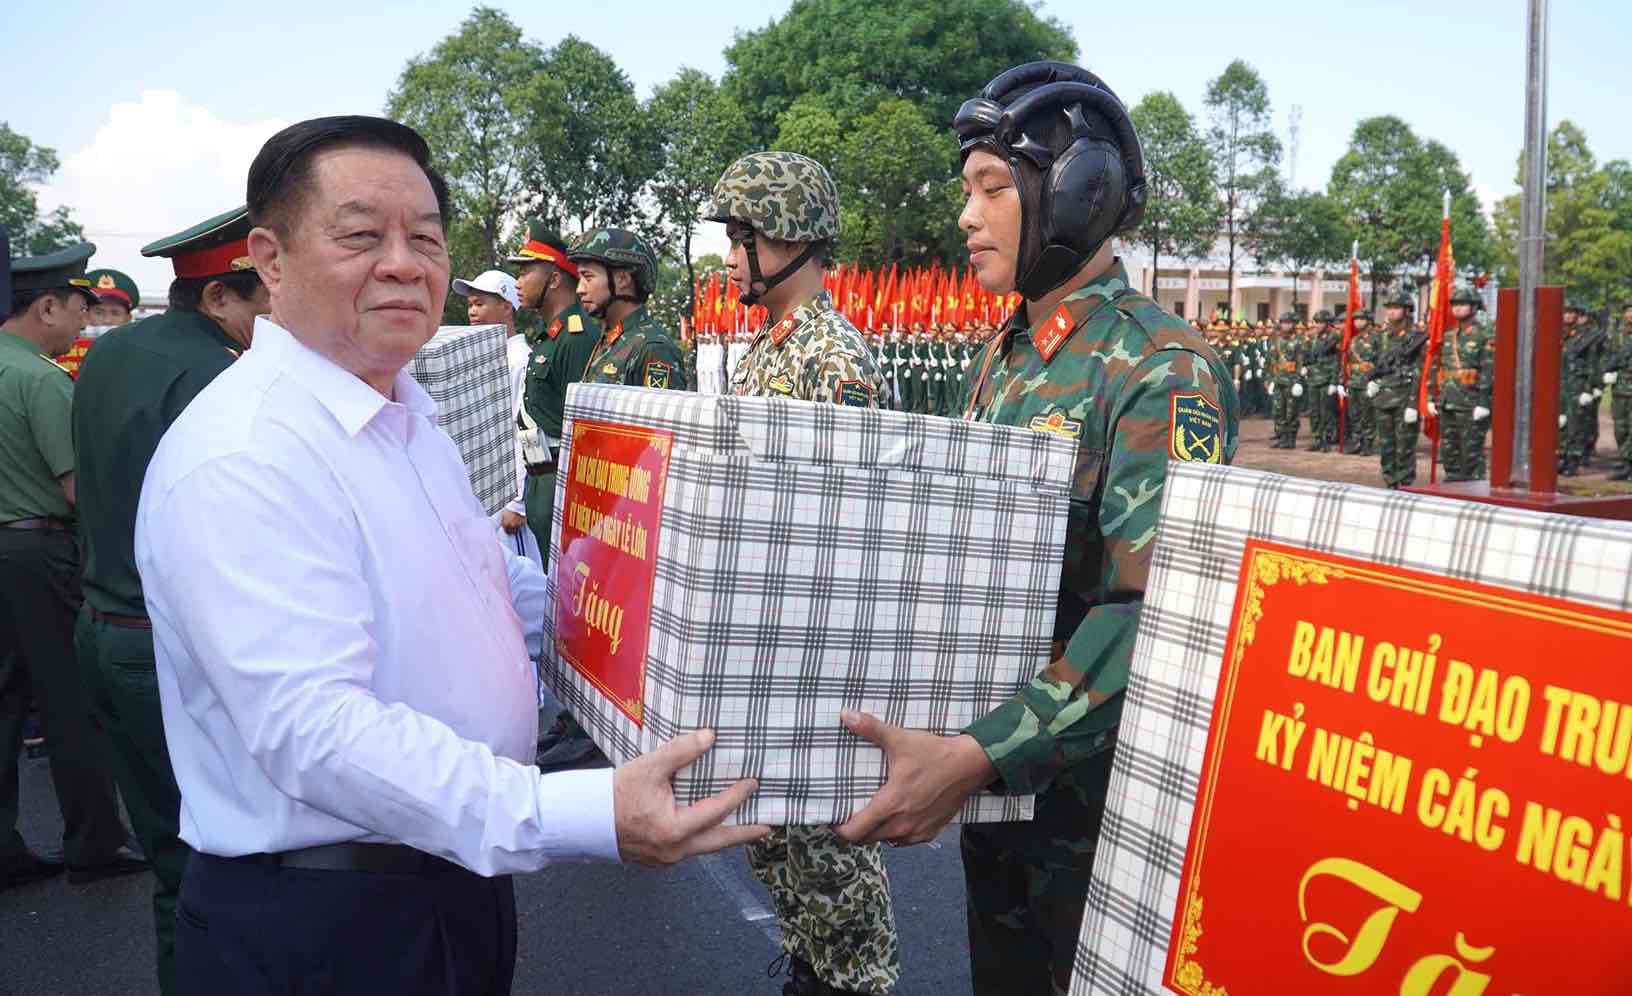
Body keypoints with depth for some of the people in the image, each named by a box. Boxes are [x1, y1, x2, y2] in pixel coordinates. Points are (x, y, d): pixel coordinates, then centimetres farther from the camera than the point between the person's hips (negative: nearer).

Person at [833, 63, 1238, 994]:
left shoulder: (1163, 370, -19)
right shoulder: (1004, 360, 8)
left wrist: (979, 754, -35)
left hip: (1094, 790, -7)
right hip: (996, 772, 8)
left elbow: (1154, 618, -28)